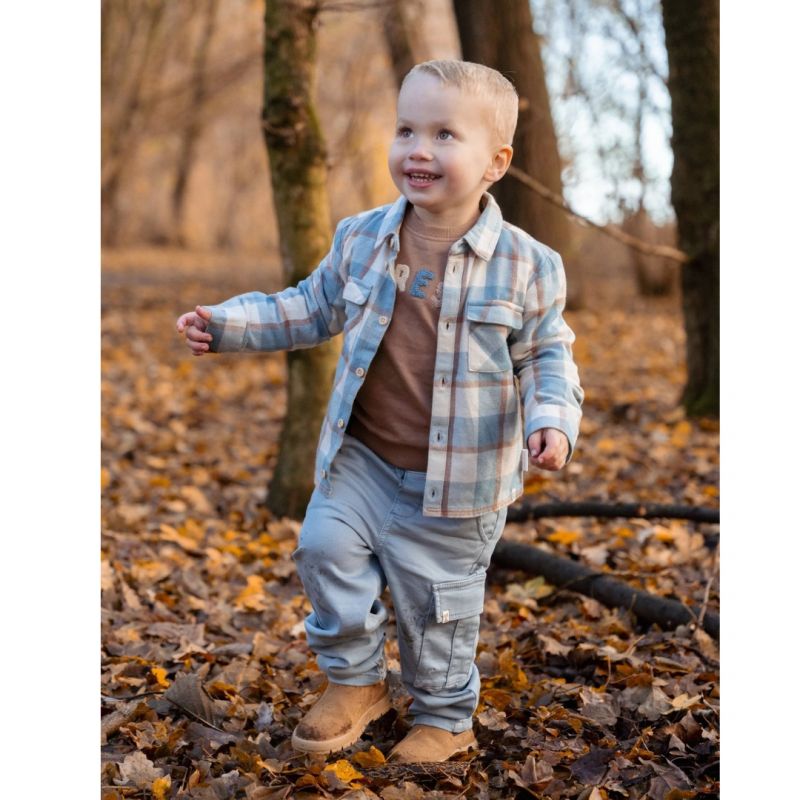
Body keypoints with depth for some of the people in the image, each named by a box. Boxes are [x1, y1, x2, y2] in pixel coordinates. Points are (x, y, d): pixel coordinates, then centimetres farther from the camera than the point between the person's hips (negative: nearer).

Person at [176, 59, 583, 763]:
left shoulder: (527, 267, -13)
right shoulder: (360, 240, -3)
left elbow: (547, 356, -3)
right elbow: (312, 309, 11)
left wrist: (552, 421, -21)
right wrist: (227, 324, 2)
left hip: (458, 482, -3)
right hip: (362, 460, 4)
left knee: (438, 601, 9)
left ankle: (444, 717, 35)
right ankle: (355, 681, 25)